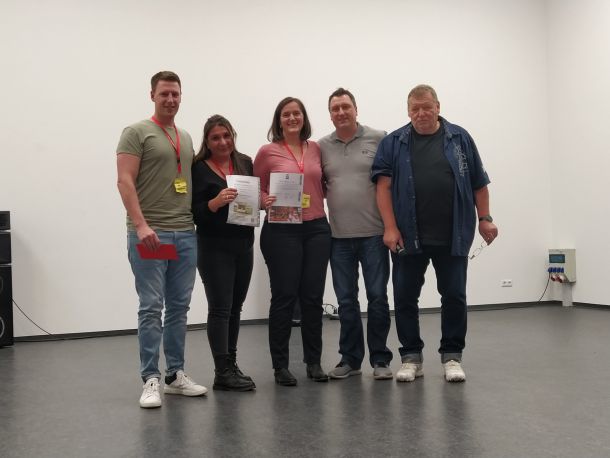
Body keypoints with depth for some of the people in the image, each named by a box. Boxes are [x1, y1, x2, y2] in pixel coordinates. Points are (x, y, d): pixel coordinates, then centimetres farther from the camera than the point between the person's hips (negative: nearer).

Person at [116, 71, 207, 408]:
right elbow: (125, 181, -10)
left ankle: (176, 374, 18)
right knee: (151, 308, -4)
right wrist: (141, 225, -19)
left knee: (179, 308, 9)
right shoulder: (137, 132, -2)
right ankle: (151, 379, 4)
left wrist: (197, 220, 11)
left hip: (185, 234, 7)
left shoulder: (186, 138, 19)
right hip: (150, 235, -6)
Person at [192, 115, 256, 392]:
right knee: (220, 308, -4)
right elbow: (194, 211, -11)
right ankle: (223, 373, 1)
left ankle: (231, 363, 23)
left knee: (235, 307, 12)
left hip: (244, 244, 6)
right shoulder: (199, 169, -6)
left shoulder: (245, 163, 9)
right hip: (214, 247, -5)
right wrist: (215, 203, -27)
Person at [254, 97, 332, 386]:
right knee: (284, 296, -1)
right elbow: (256, 188, 3)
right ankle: (280, 365, 11)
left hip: (317, 228, 3)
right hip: (281, 230, -3)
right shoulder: (267, 151, 0)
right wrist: (266, 202, -16)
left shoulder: (316, 149, 10)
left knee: (313, 297, 7)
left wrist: (321, 198, 1)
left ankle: (314, 361, 19)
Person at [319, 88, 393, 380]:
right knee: (346, 300, 10)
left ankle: (380, 359, 15)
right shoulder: (322, 146, 9)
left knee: (377, 296, 3)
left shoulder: (378, 139, 1)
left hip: (373, 232, -3)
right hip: (339, 235, 3)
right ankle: (350, 359, 22)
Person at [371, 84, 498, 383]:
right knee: (405, 298, 5)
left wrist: (485, 218, 3)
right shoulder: (393, 143, 4)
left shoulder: (459, 139, 6)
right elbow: (383, 186, -3)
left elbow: (479, 184, 9)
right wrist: (390, 228, -12)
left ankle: (452, 356, 18)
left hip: (453, 236, 0)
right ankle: (411, 357, 18)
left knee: (454, 296, 4)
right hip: (407, 237, 0)